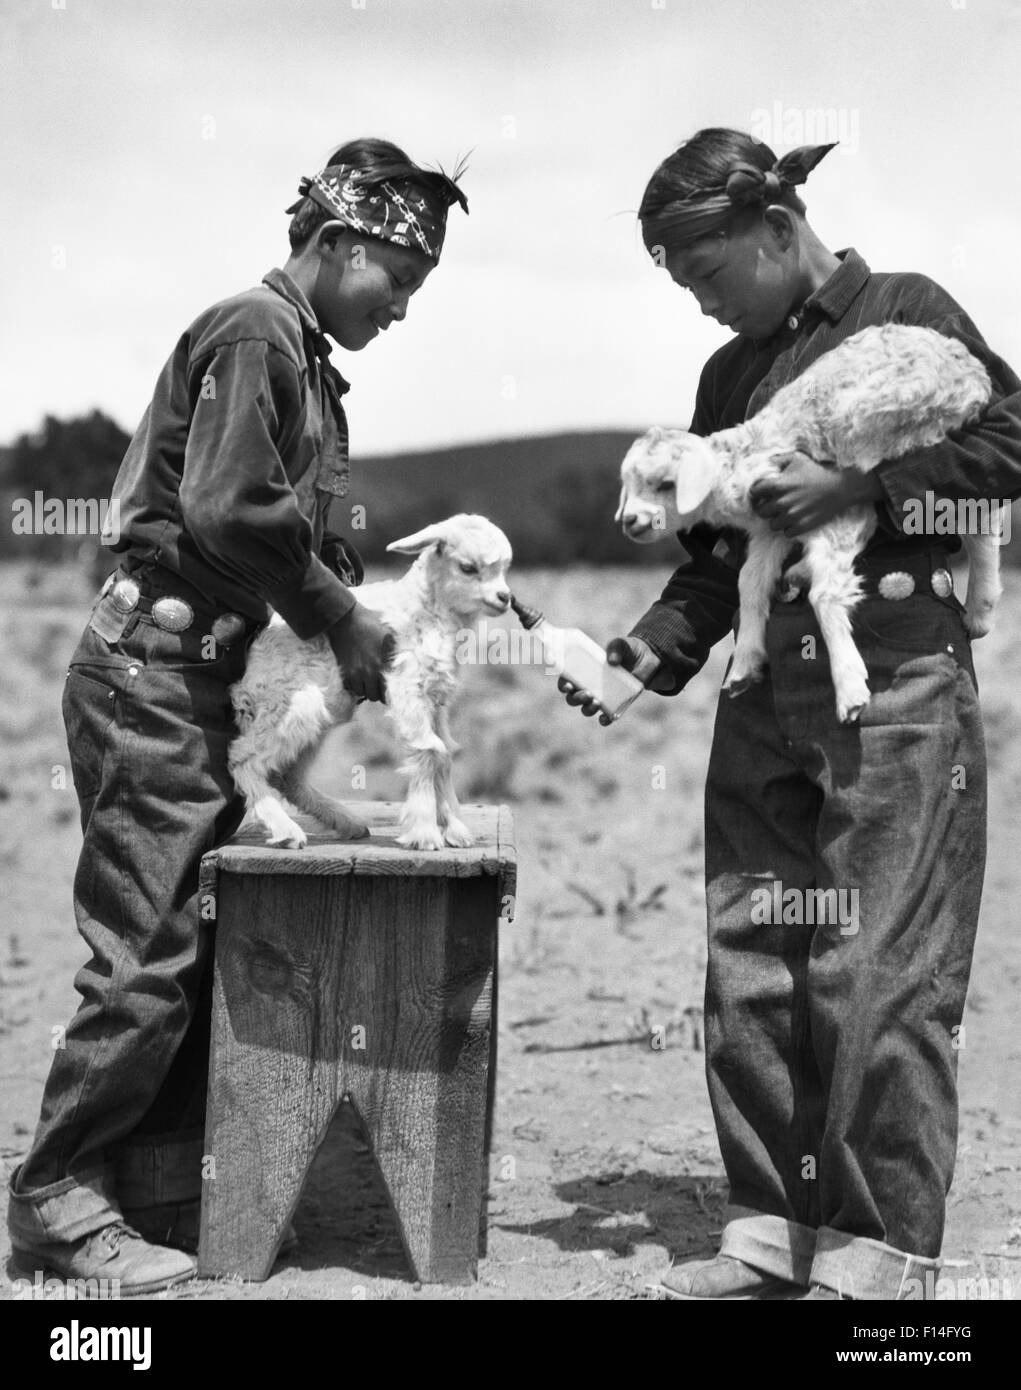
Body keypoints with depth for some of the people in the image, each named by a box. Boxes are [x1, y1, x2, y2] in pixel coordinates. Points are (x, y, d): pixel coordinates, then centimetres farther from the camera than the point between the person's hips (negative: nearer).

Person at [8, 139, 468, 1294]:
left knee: (207, 941, 10)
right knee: (148, 952, -7)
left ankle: (165, 1191, 16)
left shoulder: (300, 357, 20)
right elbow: (226, 515, -22)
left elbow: (295, 533, 18)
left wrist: (357, 603, 2)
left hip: (195, 680, 10)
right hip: (149, 670, -10)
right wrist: (343, 620, -11)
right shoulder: (254, 333, -10)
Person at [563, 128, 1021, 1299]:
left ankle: (881, 1253, -1)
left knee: (880, 972, -8)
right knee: (748, 971, 4)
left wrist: (854, 485, -14)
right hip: (764, 697, 7)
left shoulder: (907, 313, 3)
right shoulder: (730, 375, 20)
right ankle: (773, 1230, 13)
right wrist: (642, 658, 5)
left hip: (897, 686, -6)